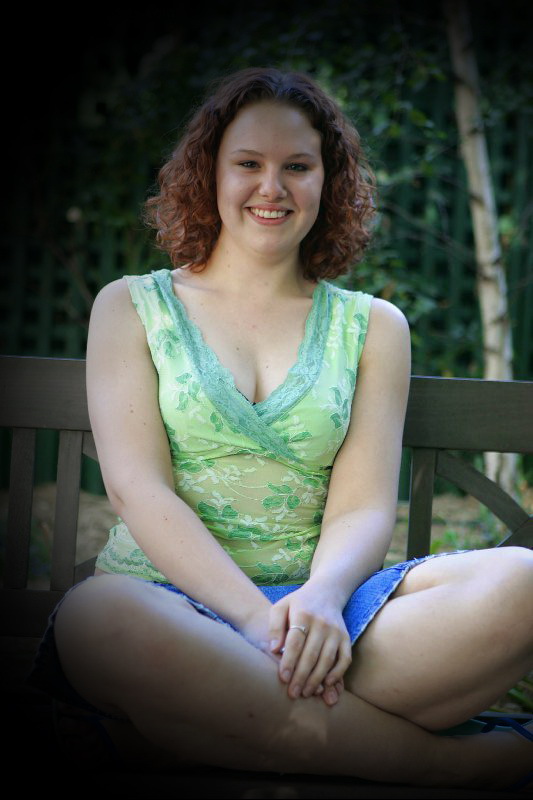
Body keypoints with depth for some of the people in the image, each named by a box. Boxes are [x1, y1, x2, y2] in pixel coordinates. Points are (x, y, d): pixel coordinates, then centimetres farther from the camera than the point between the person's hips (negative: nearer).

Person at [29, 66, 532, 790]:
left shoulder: (373, 325, 17)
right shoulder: (131, 307, 14)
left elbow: (365, 505, 5)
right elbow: (136, 485, -1)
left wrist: (320, 599, -21)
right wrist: (254, 616, -18)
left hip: (318, 600, 1)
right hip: (173, 594, -1)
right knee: (101, 618, -40)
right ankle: (447, 758, -27)